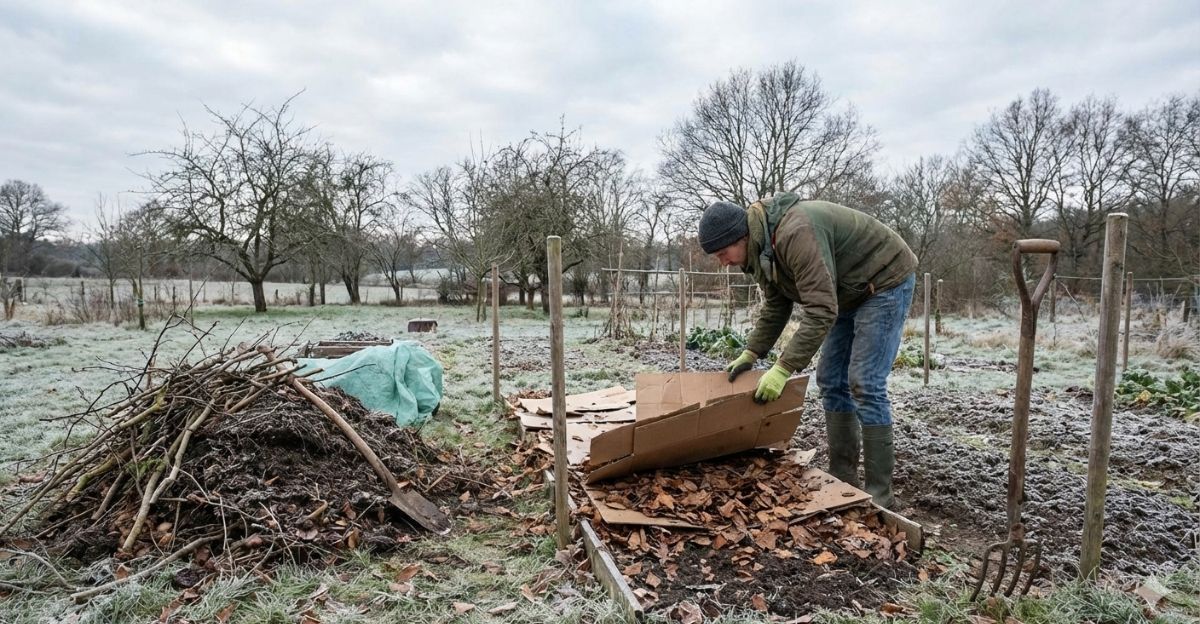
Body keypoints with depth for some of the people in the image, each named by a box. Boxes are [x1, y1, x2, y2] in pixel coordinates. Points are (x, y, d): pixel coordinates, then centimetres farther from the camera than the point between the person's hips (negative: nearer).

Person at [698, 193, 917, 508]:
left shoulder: (796, 234, -34)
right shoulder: (762, 246, -3)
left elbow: (821, 311, -38)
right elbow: (775, 308, 6)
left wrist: (783, 368, -38)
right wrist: (750, 354, -2)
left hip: (886, 281, -9)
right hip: (850, 292, 9)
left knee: (864, 384, -13)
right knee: (831, 381, 6)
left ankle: (879, 494, -4)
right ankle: (843, 478, 14)